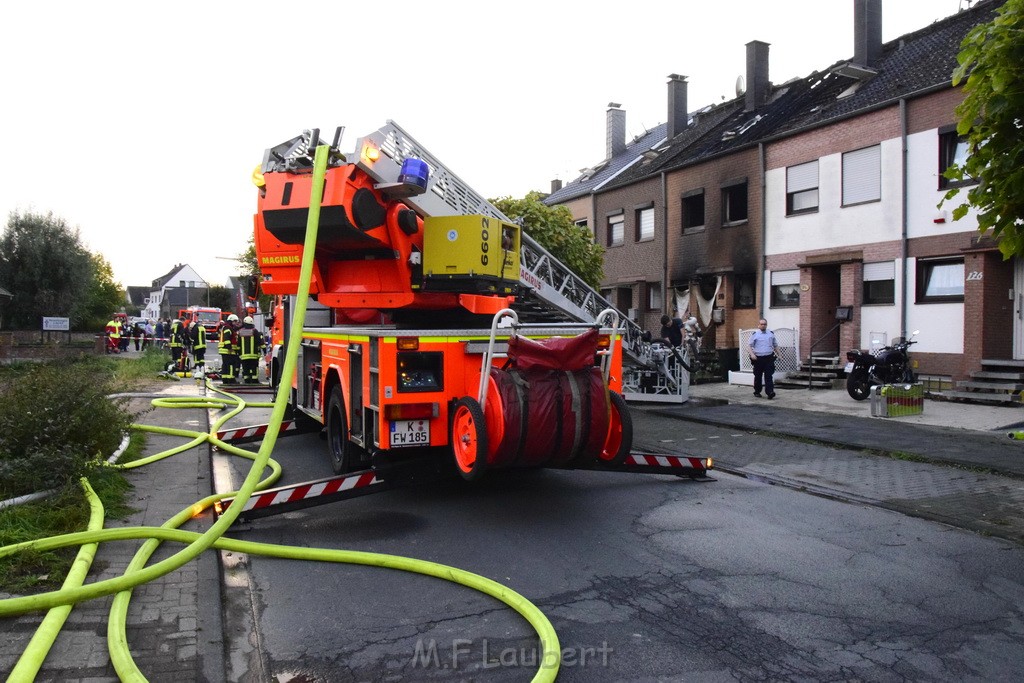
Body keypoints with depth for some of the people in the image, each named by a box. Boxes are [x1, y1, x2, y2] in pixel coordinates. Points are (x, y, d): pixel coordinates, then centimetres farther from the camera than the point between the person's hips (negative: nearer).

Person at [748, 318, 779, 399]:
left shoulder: (771, 334, 11)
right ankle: (757, 392, 22)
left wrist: (778, 354, 16)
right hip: (758, 358, -1)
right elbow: (749, 346, -1)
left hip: (769, 358, 1)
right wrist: (752, 354, -15)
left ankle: (770, 392, -15)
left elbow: (775, 345, 21)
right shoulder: (755, 334, 2)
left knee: (768, 376, -9)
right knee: (758, 376, 9)